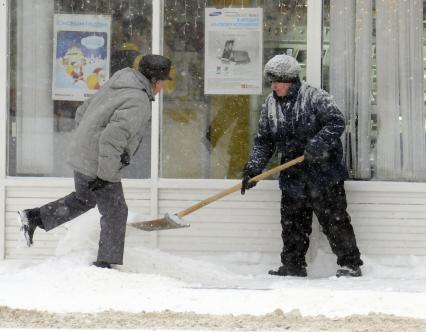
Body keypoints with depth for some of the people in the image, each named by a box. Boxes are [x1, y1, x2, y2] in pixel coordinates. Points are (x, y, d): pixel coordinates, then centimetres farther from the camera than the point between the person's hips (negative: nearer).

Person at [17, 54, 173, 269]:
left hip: (81, 155, 9)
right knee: (115, 213, 7)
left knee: (84, 199, 28)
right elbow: (112, 138, -29)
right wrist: (105, 176, -24)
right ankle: (105, 263, 13)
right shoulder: (138, 103, -20)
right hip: (98, 165, -9)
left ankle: (34, 217, 24)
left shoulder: (114, 88, 9)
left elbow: (82, 113, 17)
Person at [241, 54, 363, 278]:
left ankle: (351, 264, 5)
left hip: (324, 173, -6)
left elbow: (336, 122, -17)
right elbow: (263, 141, 11)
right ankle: (293, 265, 20)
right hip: (292, 177, 6)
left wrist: (318, 144, -30)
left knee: (334, 221, -3)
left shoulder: (315, 97, -10)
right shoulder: (270, 105, 8)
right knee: (292, 224, 9)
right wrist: (252, 169, 0)